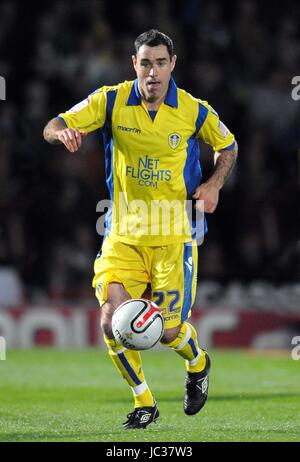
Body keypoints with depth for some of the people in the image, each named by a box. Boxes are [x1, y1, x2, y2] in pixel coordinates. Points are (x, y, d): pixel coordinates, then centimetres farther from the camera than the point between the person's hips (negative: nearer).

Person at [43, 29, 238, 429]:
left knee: (169, 330, -4)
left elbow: (228, 146, 14)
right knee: (112, 321, -13)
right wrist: (62, 132, -32)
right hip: (123, 235, 1)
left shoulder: (194, 111, -5)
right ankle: (144, 403, 10)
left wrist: (213, 185, -5)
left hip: (173, 237, -1)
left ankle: (198, 365, 35)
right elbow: (52, 128, -7)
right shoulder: (111, 101, -5)